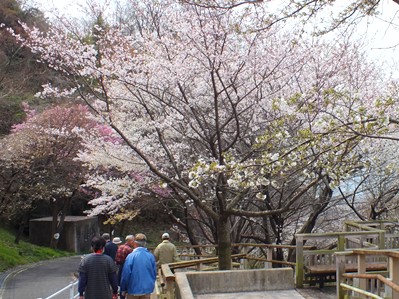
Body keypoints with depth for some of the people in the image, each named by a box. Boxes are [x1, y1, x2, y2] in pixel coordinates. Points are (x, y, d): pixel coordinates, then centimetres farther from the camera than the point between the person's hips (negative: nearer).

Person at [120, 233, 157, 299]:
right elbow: (154, 273, 3)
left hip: (133, 289, -2)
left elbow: (125, 275, -13)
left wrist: (123, 289, 1)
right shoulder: (151, 256, -6)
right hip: (147, 289, 2)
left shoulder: (131, 256, -16)